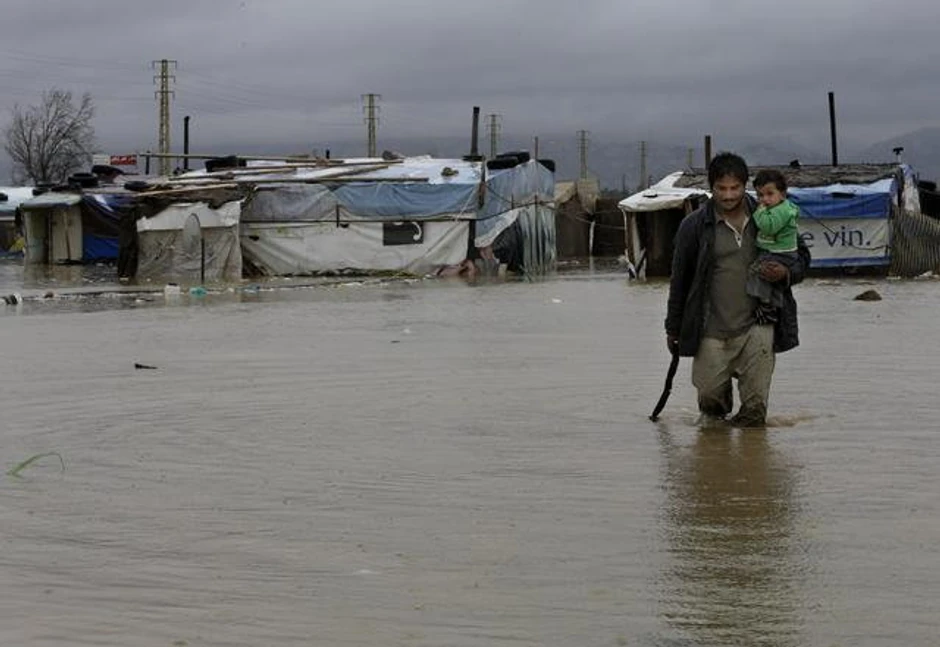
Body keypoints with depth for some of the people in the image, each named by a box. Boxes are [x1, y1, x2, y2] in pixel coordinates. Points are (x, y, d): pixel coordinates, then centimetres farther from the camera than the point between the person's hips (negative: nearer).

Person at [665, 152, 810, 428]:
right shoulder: (694, 226, 0)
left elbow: (801, 255, 16)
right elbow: (680, 279, 8)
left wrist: (786, 272, -8)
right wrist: (674, 328, 11)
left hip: (757, 325, 1)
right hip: (712, 330, -1)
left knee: (756, 402, -3)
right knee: (710, 392, 5)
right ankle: (713, 415, 40)